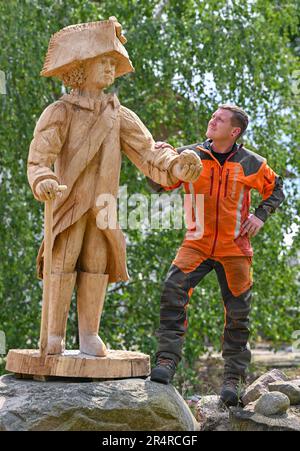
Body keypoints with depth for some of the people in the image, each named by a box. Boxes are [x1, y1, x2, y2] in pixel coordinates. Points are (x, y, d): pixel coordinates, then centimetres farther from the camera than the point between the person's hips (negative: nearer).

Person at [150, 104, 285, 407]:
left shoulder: (250, 163, -2)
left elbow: (275, 189, 14)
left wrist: (261, 215, -2)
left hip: (234, 248, 0)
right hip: (197, 243, 0)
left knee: (238, 314, 4)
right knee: (173, 290, -23)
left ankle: (233, 379, 17)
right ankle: (167, 361, -22)